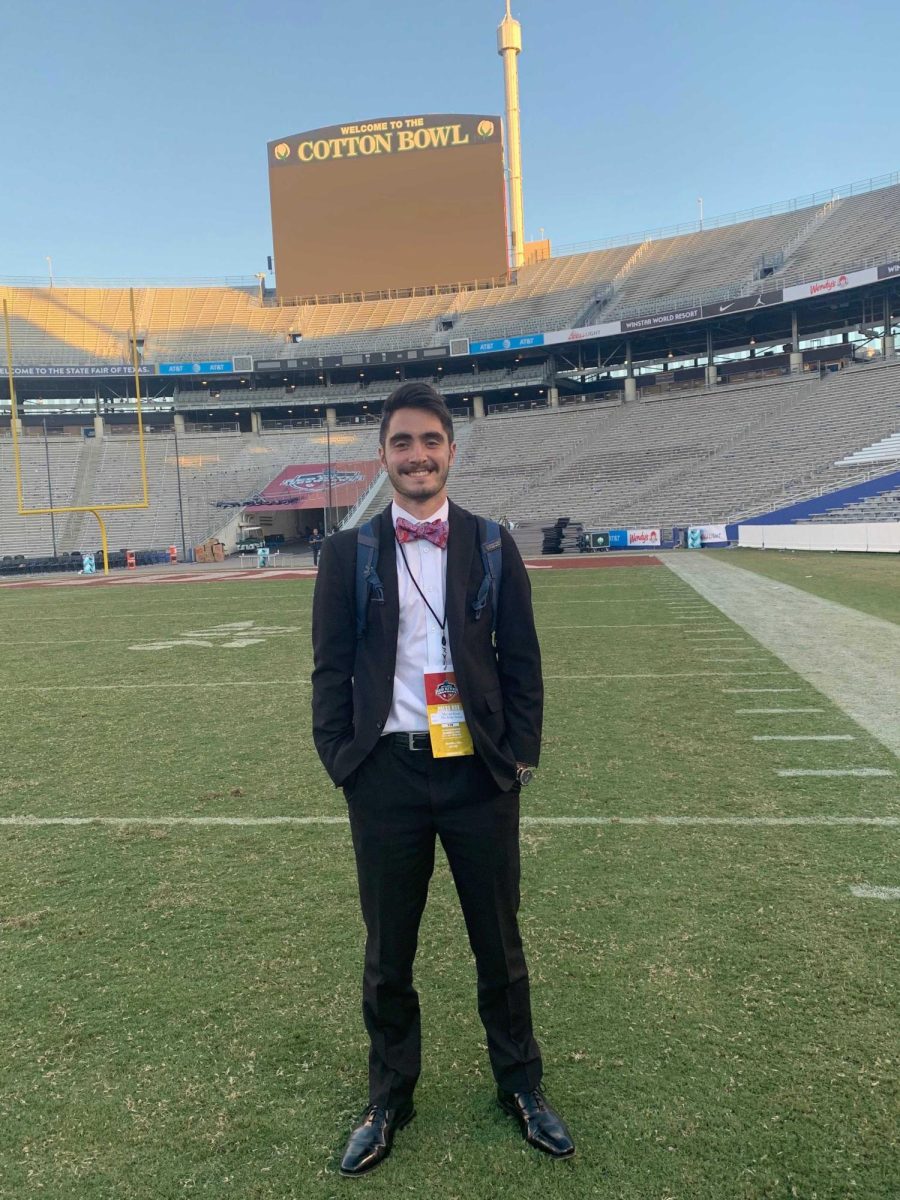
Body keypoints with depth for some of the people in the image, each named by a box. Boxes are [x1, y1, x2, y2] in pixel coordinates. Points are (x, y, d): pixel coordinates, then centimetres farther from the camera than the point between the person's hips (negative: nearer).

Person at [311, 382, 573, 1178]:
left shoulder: (492, 545, 1)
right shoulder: (347, 552, 1)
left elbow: (521, 662, 3)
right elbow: (331, 668, 3)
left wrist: (520, 755, -2)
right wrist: (340, 760, -3)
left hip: (478, 771, 0)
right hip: (386, 774, 0)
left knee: (500, 943, 16)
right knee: (387, 951, 16)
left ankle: (521, 1085, 40)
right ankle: (389, 1100, 39)